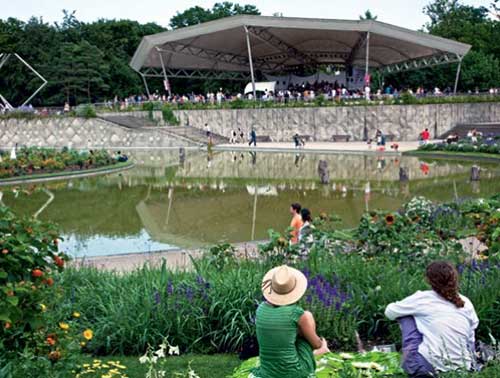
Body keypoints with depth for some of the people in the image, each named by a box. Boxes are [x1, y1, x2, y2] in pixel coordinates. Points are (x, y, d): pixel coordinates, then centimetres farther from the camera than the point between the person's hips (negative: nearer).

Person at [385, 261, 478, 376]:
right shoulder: (466, 303, 3)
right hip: (463, 368, 4)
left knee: (406, 314, 11)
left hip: (430, 367, -3)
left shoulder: (423, 298, -4)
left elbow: (389, 312, 9)